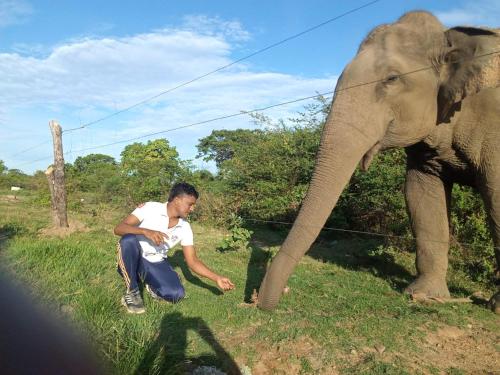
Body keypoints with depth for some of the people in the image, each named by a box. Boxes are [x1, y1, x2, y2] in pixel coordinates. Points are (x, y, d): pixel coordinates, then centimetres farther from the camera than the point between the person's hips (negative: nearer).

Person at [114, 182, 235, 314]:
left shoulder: (185, 228, -5)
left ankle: (150, 283, 10)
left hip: (156, 264, 3)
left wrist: (217, 278, -14)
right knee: (129, 240, -37)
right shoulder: (149, 208, -15)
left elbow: (193, 261, -3)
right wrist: (146, 231, -39)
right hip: (134, 259, -2)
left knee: (176, 294, -23)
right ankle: (132, 292, -16)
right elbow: (118, 228, -22)